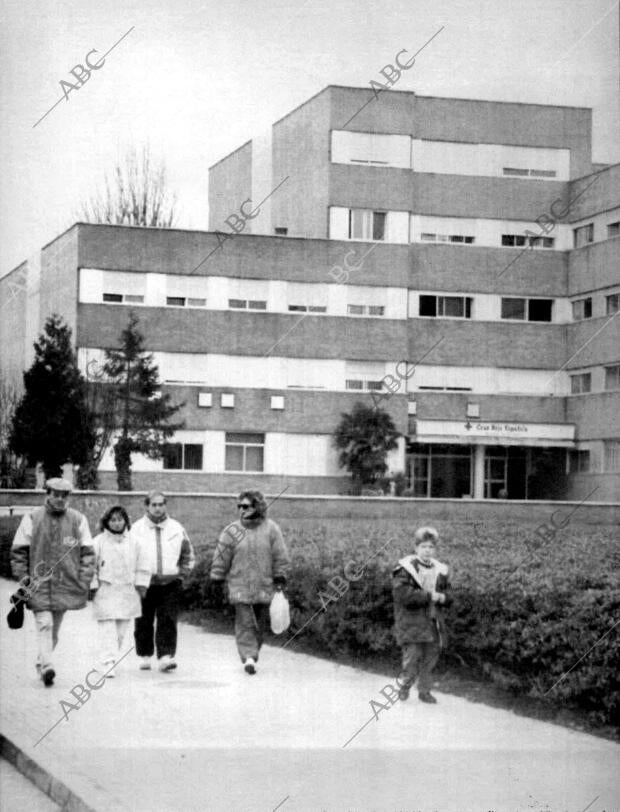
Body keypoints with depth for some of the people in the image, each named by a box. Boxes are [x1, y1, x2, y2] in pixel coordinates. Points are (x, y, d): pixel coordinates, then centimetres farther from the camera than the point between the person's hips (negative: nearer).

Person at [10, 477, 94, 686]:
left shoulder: (78, 520, 4)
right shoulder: (32, 518, 0)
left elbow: (88, 552, 7)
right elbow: (18, 551, 5)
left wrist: (84, 581, -1)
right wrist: (23, 578, -3)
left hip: (65, 583, 2)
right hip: (39, 583, -2)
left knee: (55, 629, 9)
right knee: (44, 624, -14)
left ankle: (41, 663, 25)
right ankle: (46, 666, -21)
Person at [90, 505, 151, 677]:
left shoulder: (132, 543, 8)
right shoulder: (98, 542, -1)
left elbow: (142, 568, 15)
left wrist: (141, 585, 6)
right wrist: (92, 586, -4)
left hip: (127, 592, 3)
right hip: (105, 592, -3)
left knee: (121, 630, 6)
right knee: (107, 629, -10)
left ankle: (112, 658, 21)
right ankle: (108, 663, -13)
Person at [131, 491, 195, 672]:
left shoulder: (177, 528, 7)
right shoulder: (137, 529, 2)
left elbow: (188, 555, 16)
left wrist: (182, 574, 6)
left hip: (170, 583, 1)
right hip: (144, 584, 0)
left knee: (168, 622, -7)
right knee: (144, 623, 6)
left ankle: (166, 656, -10)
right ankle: (144, 656, 18)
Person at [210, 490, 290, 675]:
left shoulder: (271, 529, 0)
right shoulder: (232, 531, -2)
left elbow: (280, 557, 5)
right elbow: (221, 559, 3)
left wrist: (280, 579, 1)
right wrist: (216, 581, 2)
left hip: (264, 587, 1)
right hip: (240, 586, -1)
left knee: (260, 624, 9)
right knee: (245, 623, -9)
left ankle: (252, 655, 24)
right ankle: (248, 657, -10)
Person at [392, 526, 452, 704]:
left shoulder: (440, 571, 10)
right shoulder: (405, 569, -7)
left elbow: (448, 595, 15)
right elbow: (402, 594, -20)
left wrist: (442, 597, -10)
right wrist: (429, 596, -18)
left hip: (433, 623, 5)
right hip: (411, 621, -5)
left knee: (430, 659, 9)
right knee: (412, 657, -9)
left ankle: (425, 691, 23)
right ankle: (403, 686, 13)